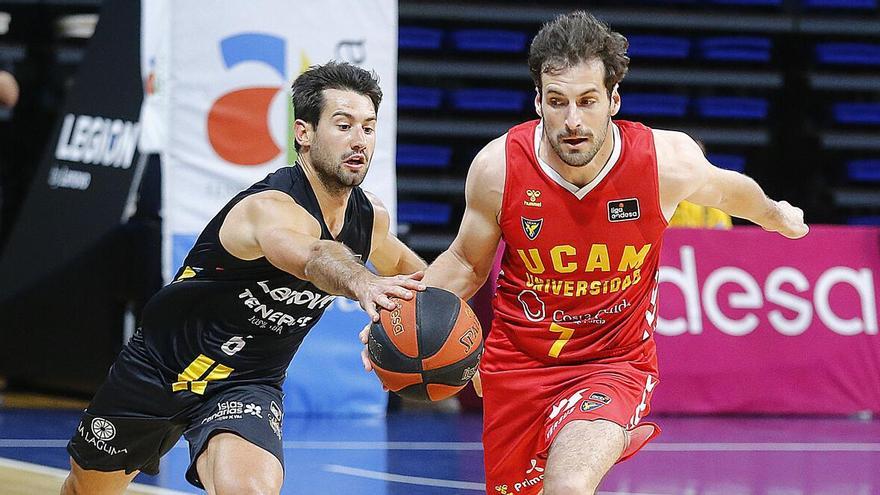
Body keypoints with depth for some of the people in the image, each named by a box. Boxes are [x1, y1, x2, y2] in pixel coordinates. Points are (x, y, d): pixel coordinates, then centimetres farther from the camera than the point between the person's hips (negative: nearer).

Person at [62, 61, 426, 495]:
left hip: (246, 387, 3)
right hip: (161, 366, -3)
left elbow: (402, 264, 20)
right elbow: (313, 257, -56)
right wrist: (360, 284, -75)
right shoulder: (272, 208, -30)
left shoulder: (370, 217, -7)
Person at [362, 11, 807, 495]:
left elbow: (724, 189, 7)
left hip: (615, 364, -3)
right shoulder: (497, 168, -16)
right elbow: (466, 264, 3)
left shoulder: (667, 160, -18)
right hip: (518, 361, 3)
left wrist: (773, 214, 27)